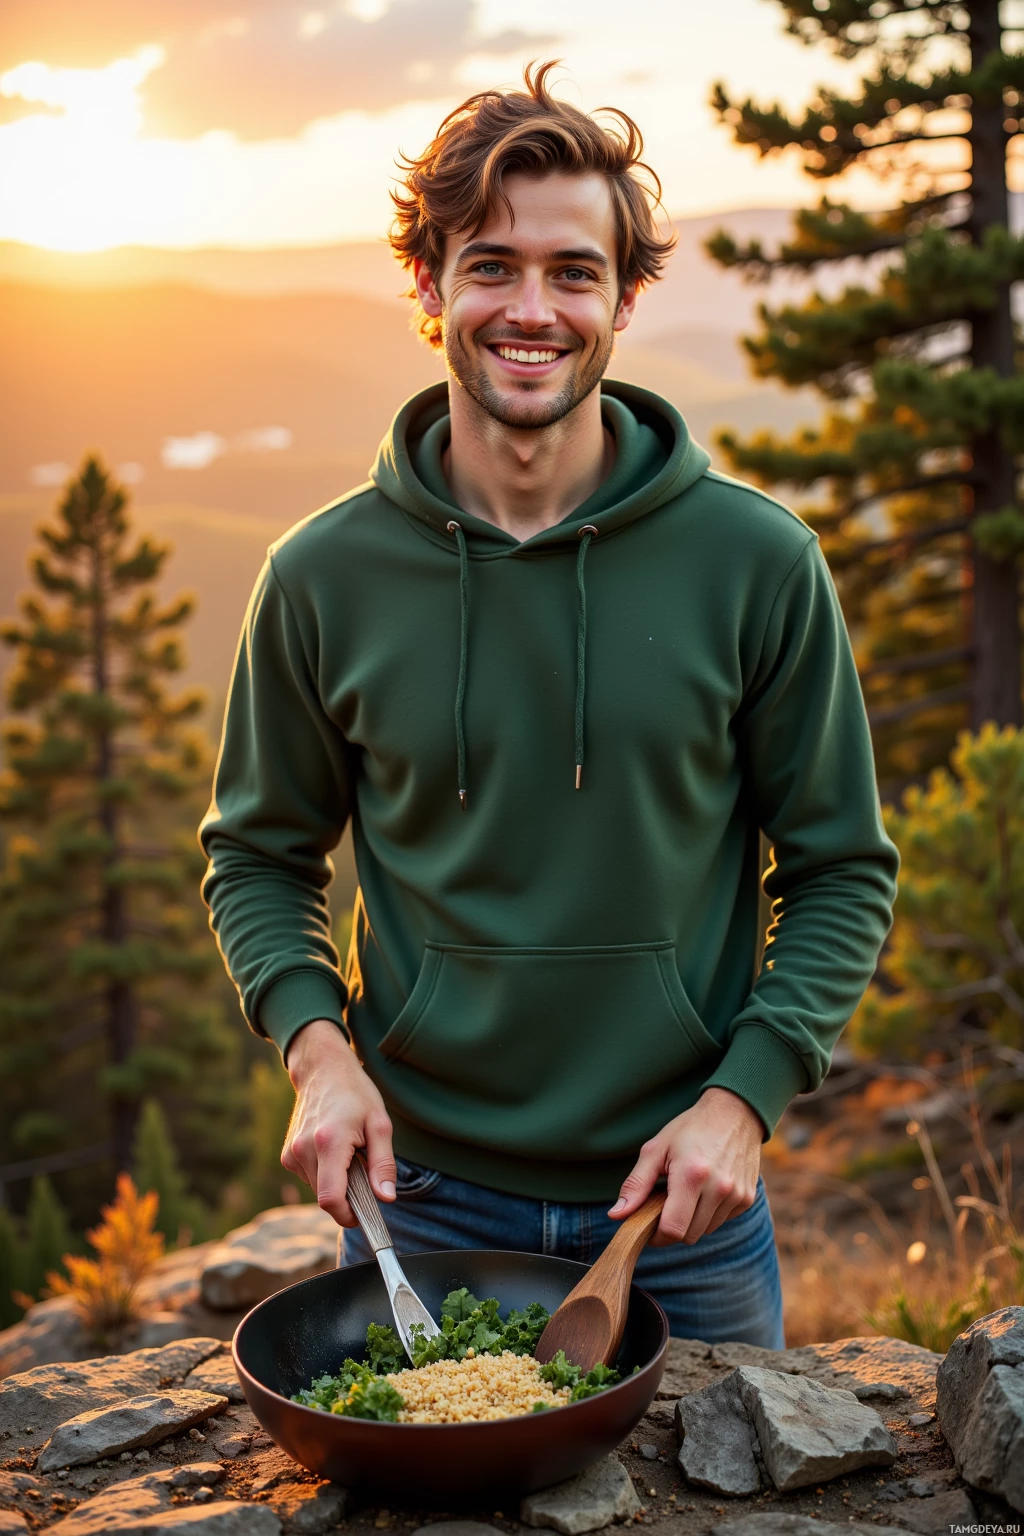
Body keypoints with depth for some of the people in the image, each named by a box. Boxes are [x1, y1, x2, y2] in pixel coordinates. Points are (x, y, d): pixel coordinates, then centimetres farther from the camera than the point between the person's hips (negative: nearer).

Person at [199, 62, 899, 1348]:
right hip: (422, 1205, 0)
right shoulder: (324, 579, -6)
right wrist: (315, 1044, -11)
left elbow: (841, 869, -1)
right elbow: (259, 858, 6)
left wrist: (745, 1093, -13)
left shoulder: (757, 564, -9)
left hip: (685, 1204, 0)